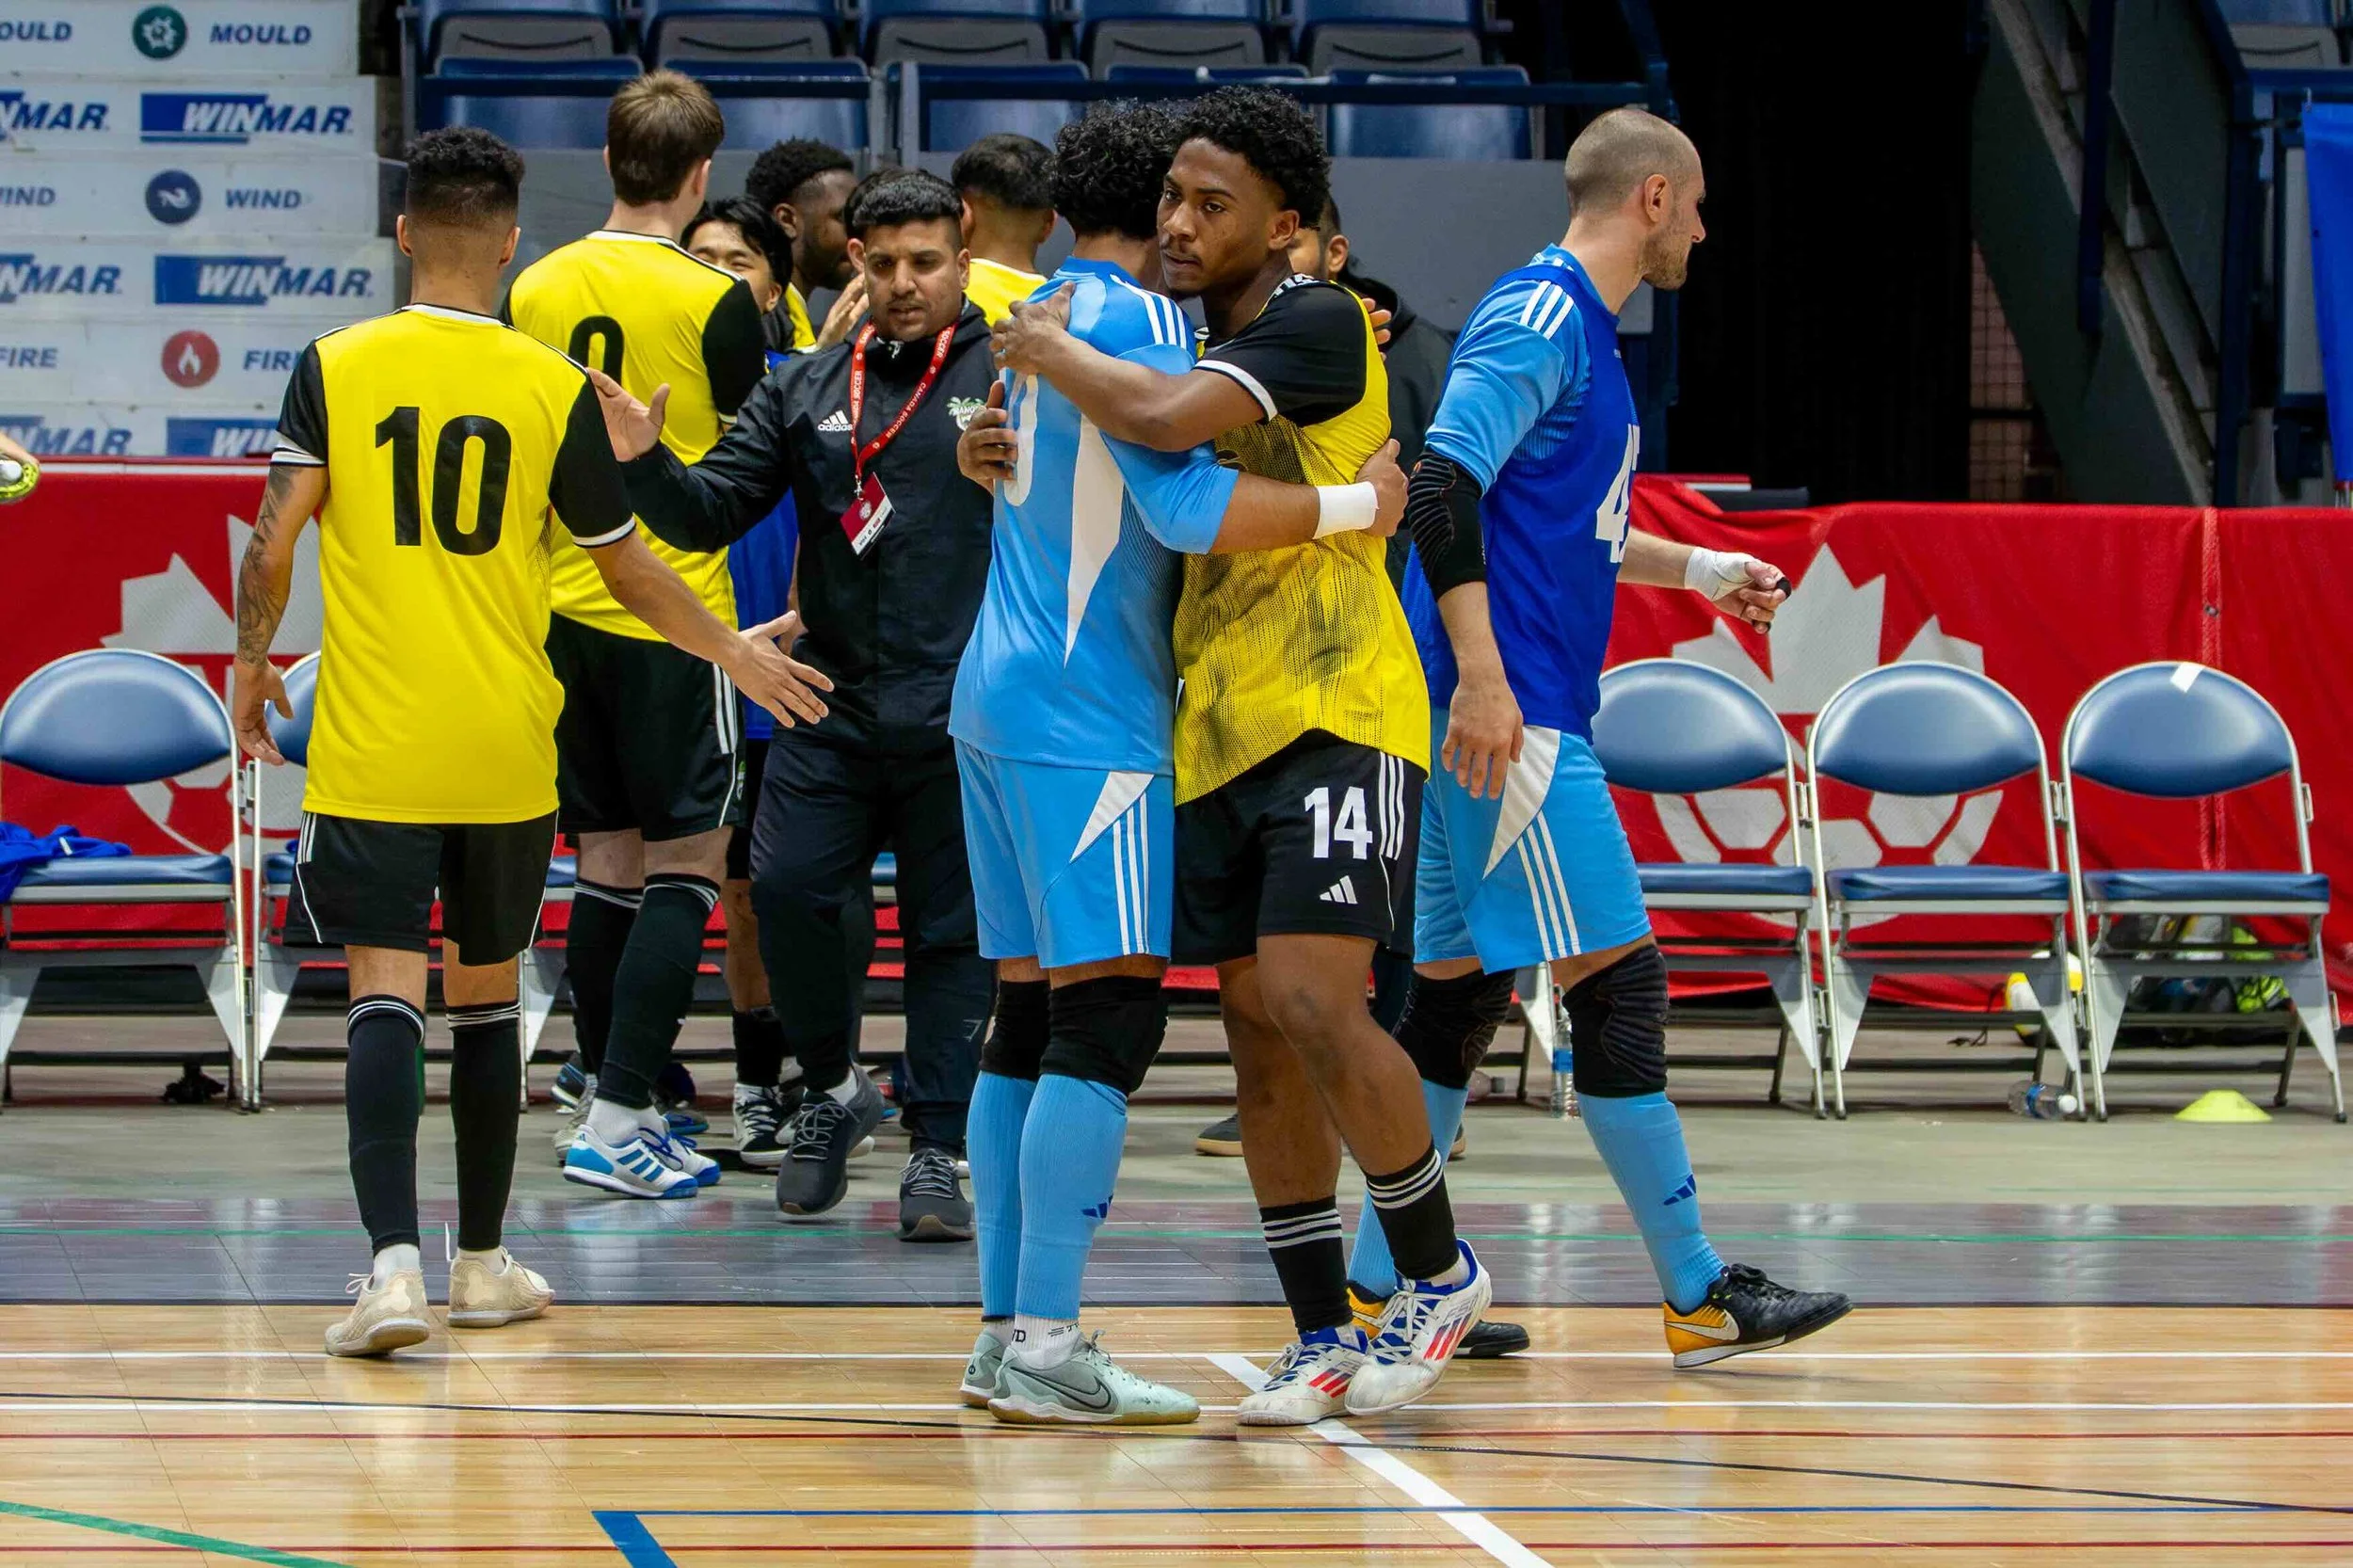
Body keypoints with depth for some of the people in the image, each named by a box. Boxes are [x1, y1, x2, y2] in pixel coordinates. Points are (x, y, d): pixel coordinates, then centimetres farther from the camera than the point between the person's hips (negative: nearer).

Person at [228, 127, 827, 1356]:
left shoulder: (336, 368, -3)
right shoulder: (553, 389, -2)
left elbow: (275, 539, -7)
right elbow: (628, 571, 6)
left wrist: (251, 663, 11)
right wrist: (737, 655, 22)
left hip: (372, 746, -1)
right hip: (505, 749, 1)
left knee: (385, 996, -5)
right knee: (486, 996, 14)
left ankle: (393, 1261, -22)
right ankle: (482, 1263, 23)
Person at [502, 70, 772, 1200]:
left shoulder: (536, 290, 4)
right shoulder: (716, 301, -11)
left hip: (564, 608, 5)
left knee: (607, 862, 13)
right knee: (688, 863, 0)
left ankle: (611, 1099, 17)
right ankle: (617, 1122, -7)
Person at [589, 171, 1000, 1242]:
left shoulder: (1010, 377, 0)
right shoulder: (804, 390, 13)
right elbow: (712, 511, 9)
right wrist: (643, 462, -9)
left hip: (963, 717, -3)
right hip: (831, 702, 3)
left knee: (951, 929, 1)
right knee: (787, 888, -7)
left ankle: (936, 1152, 11)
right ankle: (831, 1089, 17)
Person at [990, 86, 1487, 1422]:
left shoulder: (1318, 324, -11)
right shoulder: (1206, 344, 16)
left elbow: (1167, 417, -27)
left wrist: (1046, 351, -10)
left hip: (1337, 713, -8)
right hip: (1220, 726, 8)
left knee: (1314, 1001, -18)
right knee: (1257, 1029, 5)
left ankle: (1442, 1273, 0)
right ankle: (1325, 1337, 12)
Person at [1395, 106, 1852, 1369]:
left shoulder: (1578, 327, 19)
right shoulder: (1538, 317, -12)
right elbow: (1444, 487, -21)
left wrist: (1699, 569, 35)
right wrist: (1481, 675, -26)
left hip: (1518, 709, 11)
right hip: (1506, 708, -11)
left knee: (1460, 984, 11)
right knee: (1617, 979, -7)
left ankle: (1381, 1288, 13)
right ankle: (1700, 1296, -2)